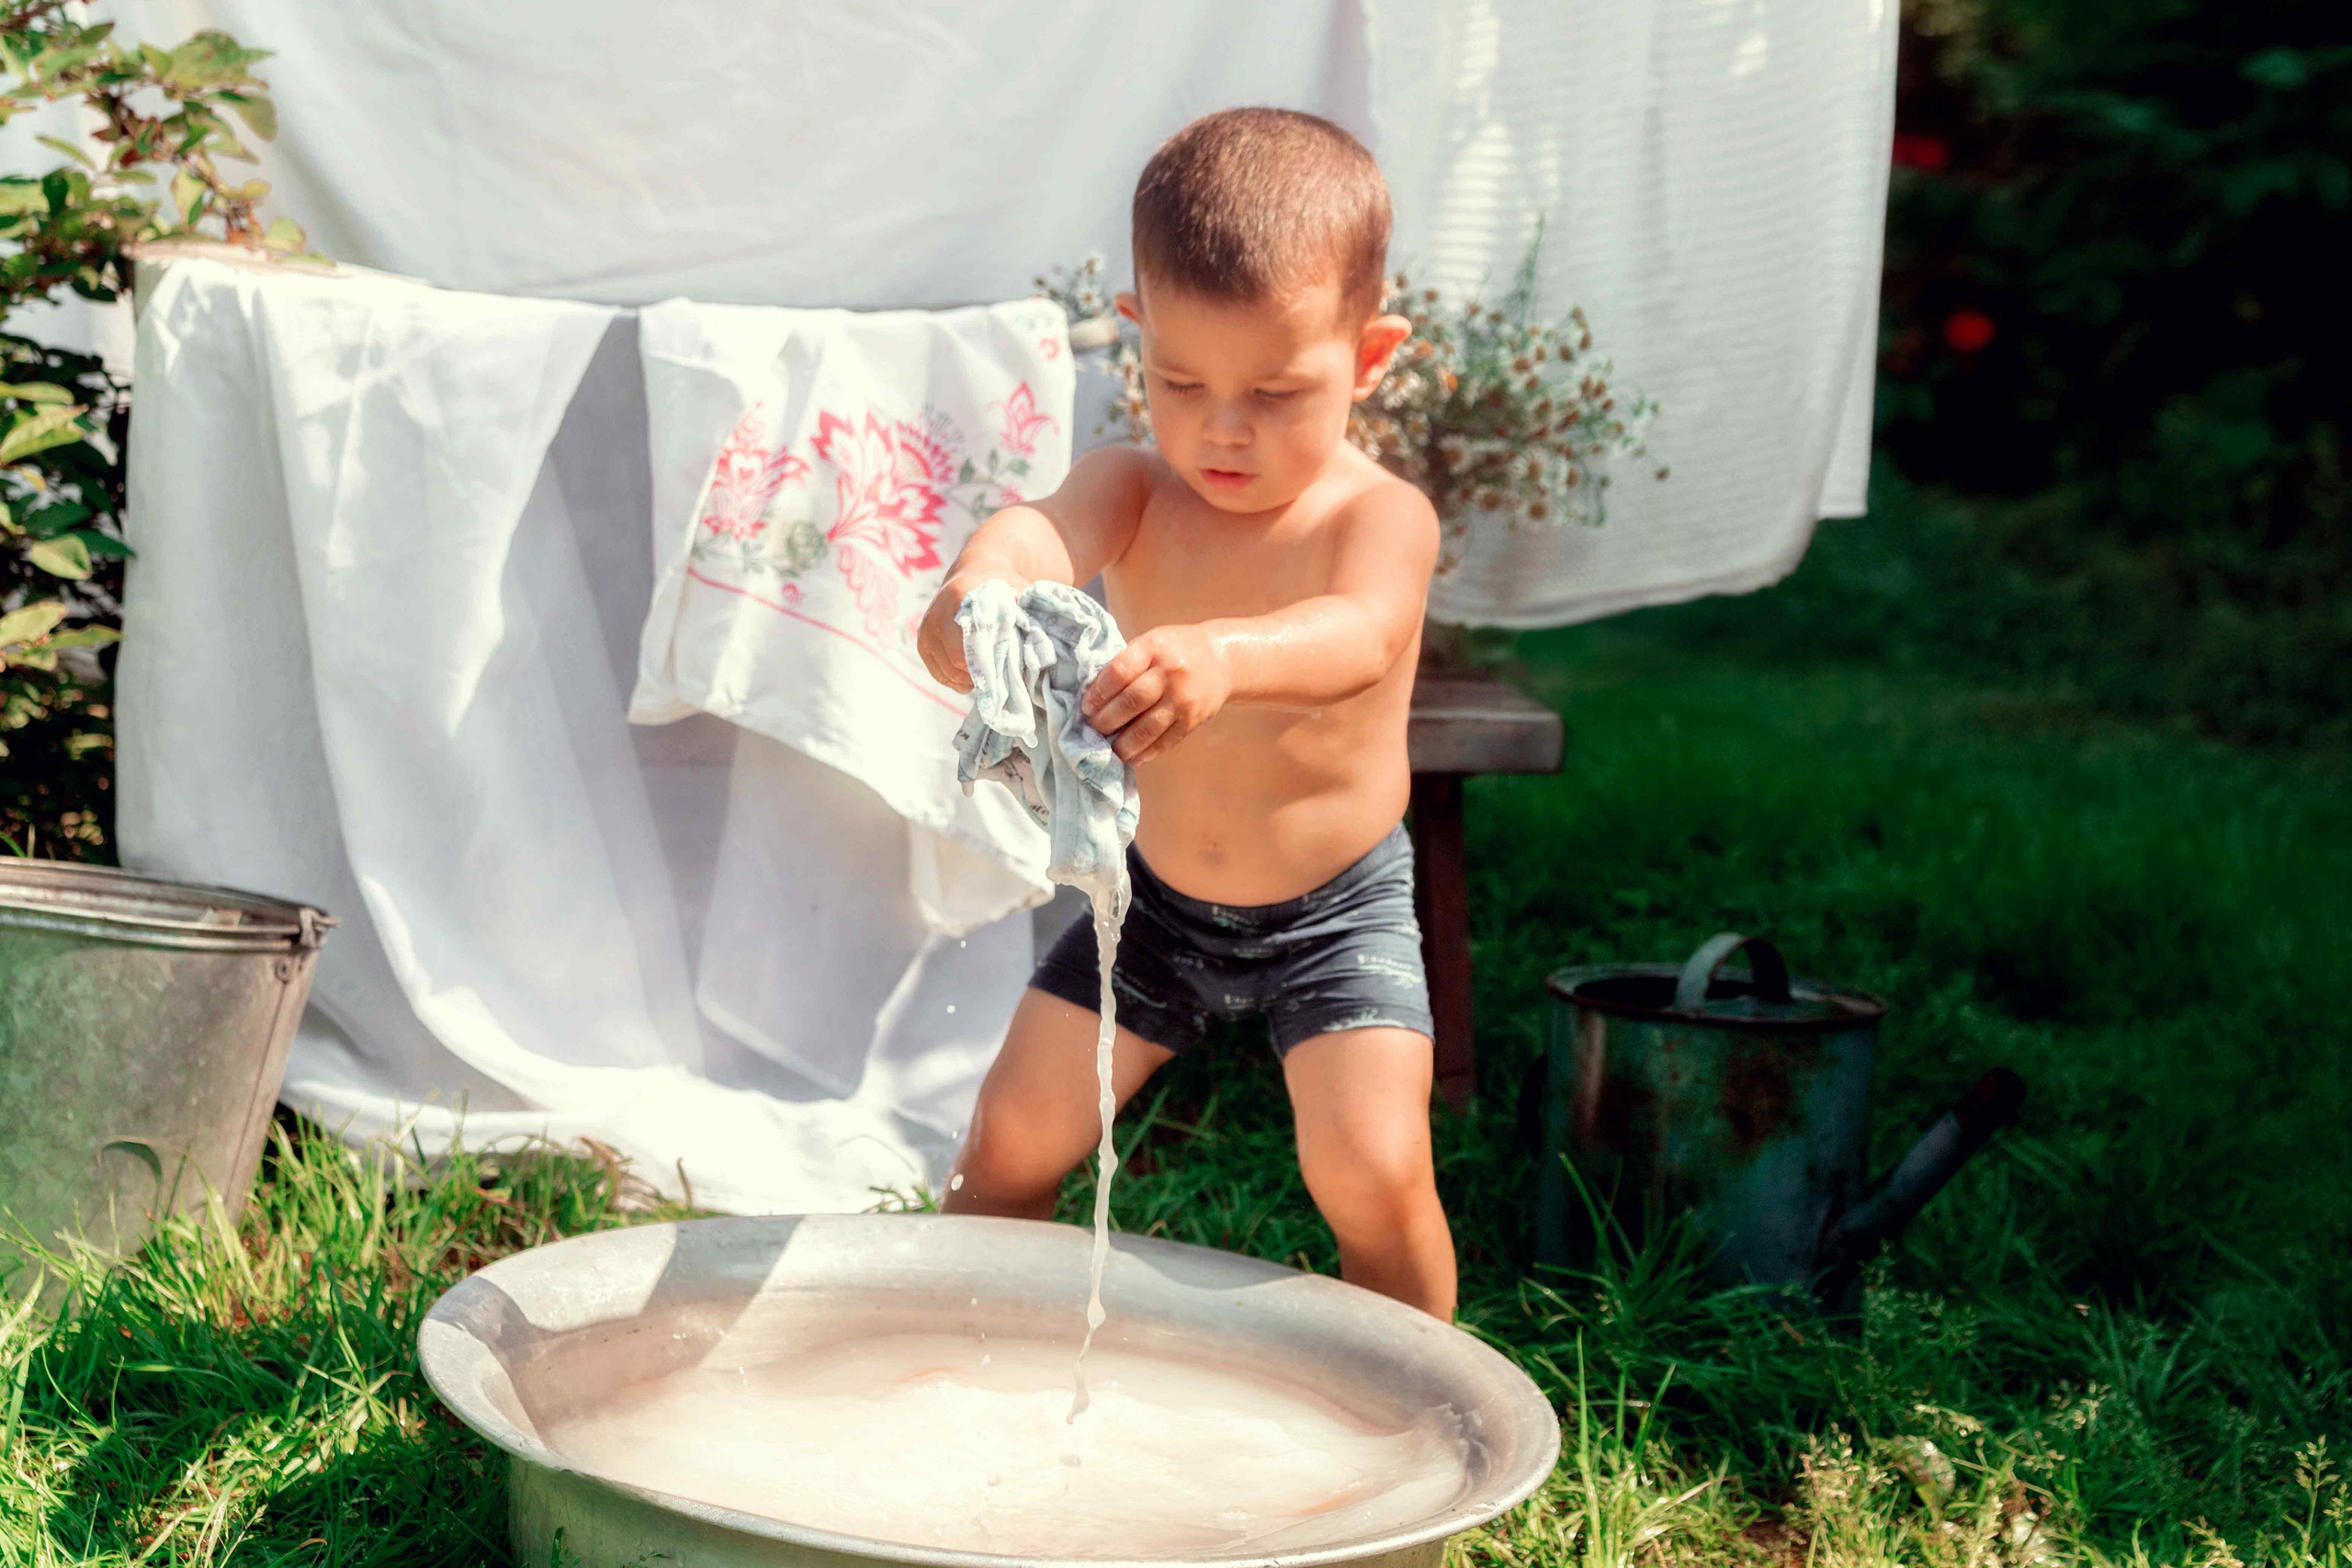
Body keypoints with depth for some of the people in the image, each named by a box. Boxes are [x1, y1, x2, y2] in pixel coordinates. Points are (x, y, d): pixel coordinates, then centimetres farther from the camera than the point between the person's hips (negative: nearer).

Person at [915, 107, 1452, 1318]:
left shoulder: (1381, 517, -22)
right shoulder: (1132, 492, -13)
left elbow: (1359, 633, -45)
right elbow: (1041, 530, -37)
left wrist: (1225, 657, -68)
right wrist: (976, 594, -63)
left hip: (1337, 914, -3)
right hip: (1156, 896, 4)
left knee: (1373, 1174, -17)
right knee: (1010, 1140, 5)